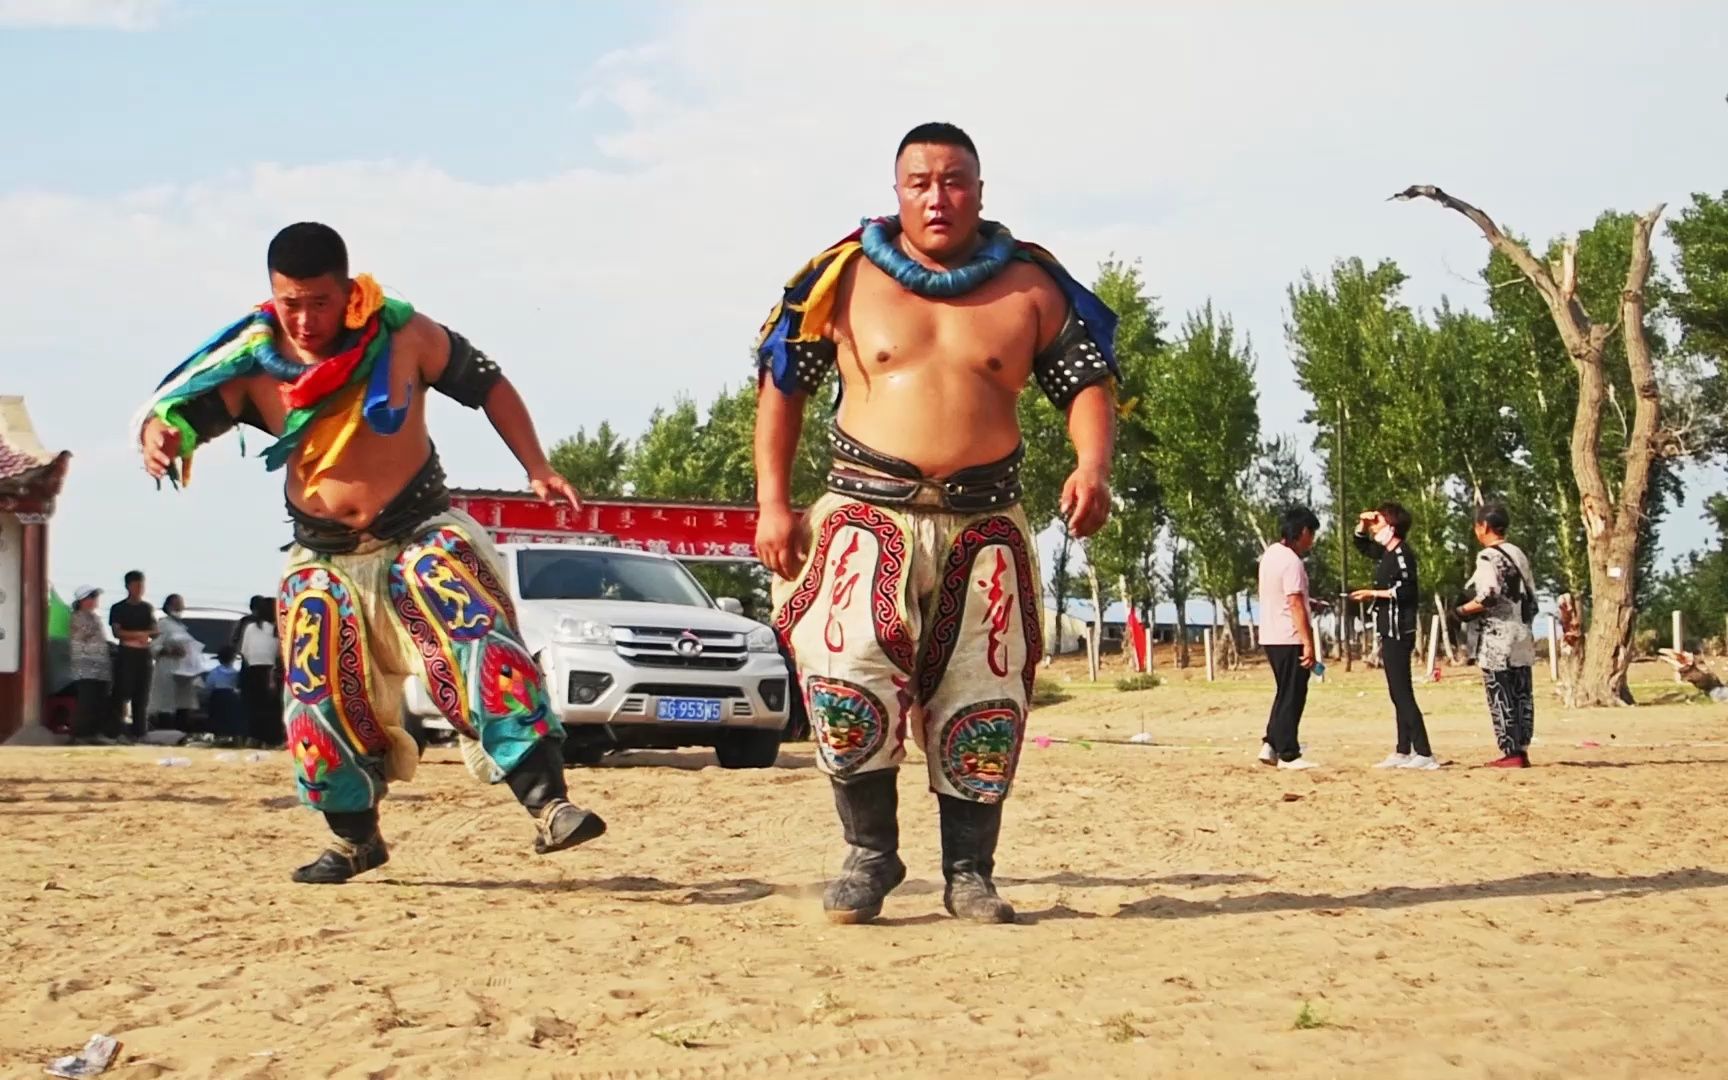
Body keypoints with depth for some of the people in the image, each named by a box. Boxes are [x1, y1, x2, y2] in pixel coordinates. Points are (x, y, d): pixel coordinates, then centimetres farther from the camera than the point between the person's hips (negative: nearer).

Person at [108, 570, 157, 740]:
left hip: (145, 655, 4)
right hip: (126, 655, -4)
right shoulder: (118, 608, 3)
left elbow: (154, 633, 14)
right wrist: (140, 634, -15)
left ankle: (140, 732, 5)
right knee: (122, 693, -10)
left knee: (142, 696, 3)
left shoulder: (149, 608, 14)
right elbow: (117, 632, -8)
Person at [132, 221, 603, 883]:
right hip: (324, 557, 3)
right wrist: (160, 436, -36)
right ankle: (357, 840, 25)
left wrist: (538, 471, -5)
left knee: (485, 650, -23)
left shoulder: (405, 336, -11)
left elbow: (487, 386, 1)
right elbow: (178, 407, -11)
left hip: (420, 531, -2)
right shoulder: (253, 363, -8)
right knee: (320, 704, 3)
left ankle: (548, 804, -24)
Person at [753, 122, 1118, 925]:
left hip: (986, 521, 2)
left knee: (984, 704, 2)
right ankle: (869, 854, 0)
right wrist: (773, 503, 1)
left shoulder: (1030, 285, 7)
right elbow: (781, 383, 9)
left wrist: (1092, 466, -12)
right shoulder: (847, 276, 4)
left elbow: (1089, 380, 8)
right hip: (868, 512, -2)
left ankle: (969, 873, 18)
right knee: (849, 677, -19)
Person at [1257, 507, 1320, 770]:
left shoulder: (1271, 554, 11)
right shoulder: (1292, 561, -17)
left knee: (1285, 694, 17)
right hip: (1290, 639, -9)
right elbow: (1295, 605, -22)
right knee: (1292, 697, -1)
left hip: (1271, 637, 9)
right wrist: (1308, 643, -22)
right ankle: (1288, 754, 3)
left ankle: (1271, 745, 13)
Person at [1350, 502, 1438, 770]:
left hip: (1398, 633, -10)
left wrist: (1374, 593, -16)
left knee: (1402, 694, -12)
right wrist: (1363, 524, 16)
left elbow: (1406, 590, -23)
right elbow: (1362, 545, 34)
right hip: (1390, 633, 10)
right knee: (1399, 694, 13)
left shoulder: (1401, 554, -13)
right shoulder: (1386, 553, 16)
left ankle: (1424, 754, -15)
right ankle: (1403, 752, 18)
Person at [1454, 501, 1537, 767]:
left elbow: (1488, 598, -21)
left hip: (1497, 638, -8)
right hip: (1522, 634, 8)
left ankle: (1511, 753, -2)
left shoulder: (1488, 557, -12)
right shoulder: (1519, 554, 13)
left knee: (1500, 696, -2)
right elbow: (1531, 597, 14)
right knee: (1522, 694, 9)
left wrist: (1461, 610, -8)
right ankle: (1522, 750, 11)